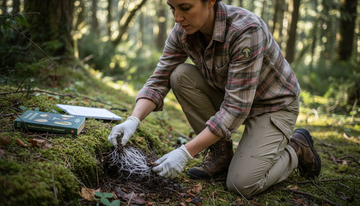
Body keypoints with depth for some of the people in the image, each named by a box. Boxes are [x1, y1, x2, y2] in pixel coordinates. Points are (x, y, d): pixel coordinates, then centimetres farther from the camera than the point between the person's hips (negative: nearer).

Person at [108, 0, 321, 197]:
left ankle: (296, 148, 9)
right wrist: (134, 120, -27)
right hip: (232, 97, 6)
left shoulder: (246, 30, -33)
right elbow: (159, 81, -9)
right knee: (181, 75, -18)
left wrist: (185, 152, -35)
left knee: (242, 184, -21)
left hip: (274, 104, -6)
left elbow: (236, 107, -34)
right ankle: (221, 152, -2)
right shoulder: (182, 32, -14)